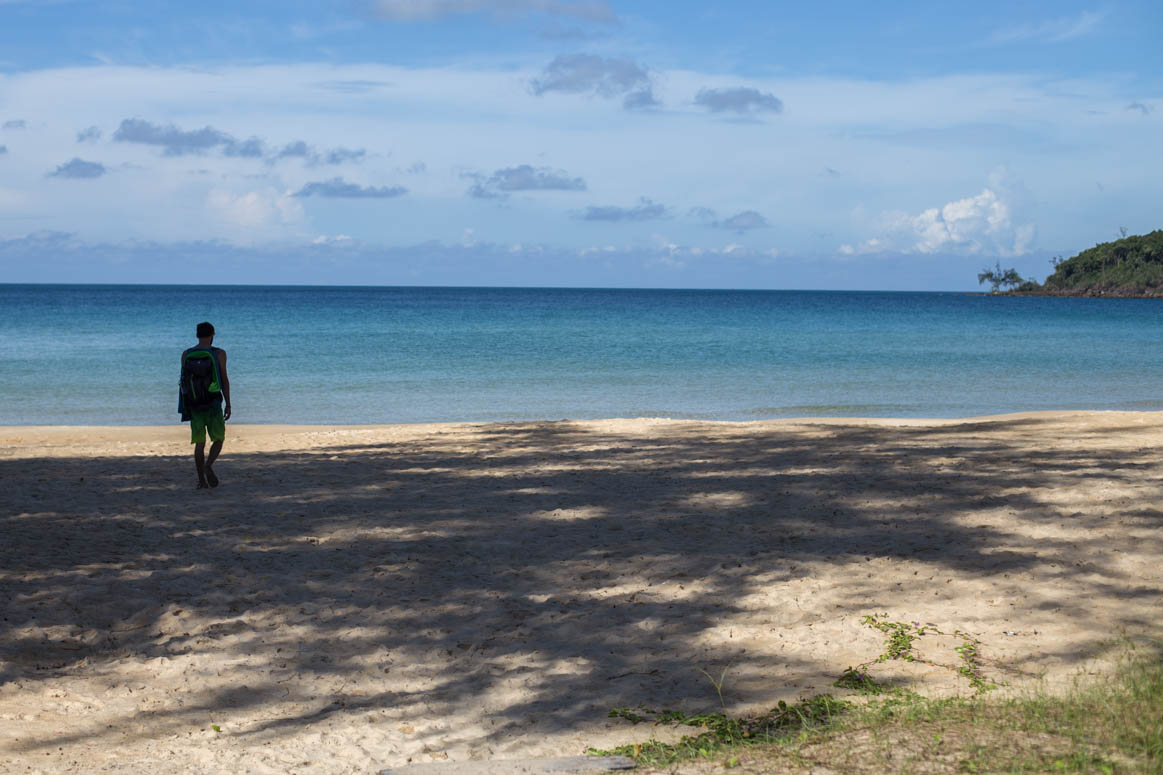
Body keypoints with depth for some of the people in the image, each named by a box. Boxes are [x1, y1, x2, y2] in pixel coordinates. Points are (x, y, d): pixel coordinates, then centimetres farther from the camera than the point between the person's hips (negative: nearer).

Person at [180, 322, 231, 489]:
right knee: (218, 439, 9)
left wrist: (185, 407, 13)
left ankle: (202, 481, 4)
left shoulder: (186, 354, 5)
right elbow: (224, 380, -5)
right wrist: (228, 404, 0)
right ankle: (208, 465, -17)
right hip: (214, 402, -3)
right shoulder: (219, 353, -3)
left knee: (199, 443, 6)